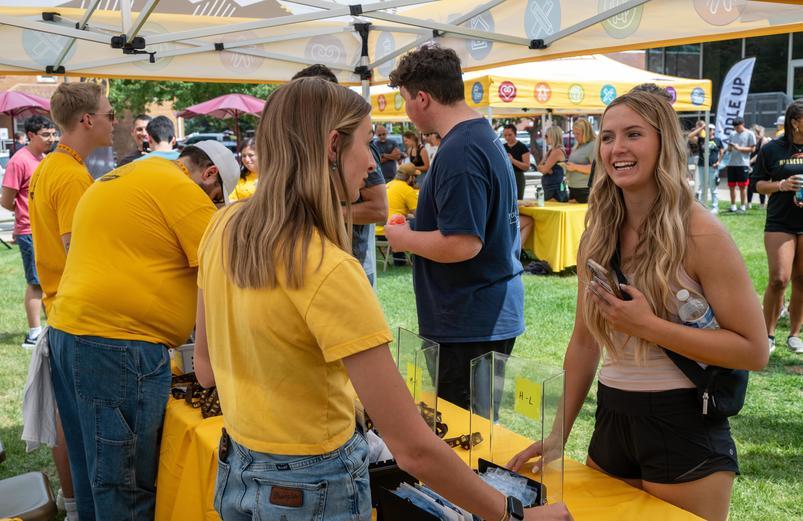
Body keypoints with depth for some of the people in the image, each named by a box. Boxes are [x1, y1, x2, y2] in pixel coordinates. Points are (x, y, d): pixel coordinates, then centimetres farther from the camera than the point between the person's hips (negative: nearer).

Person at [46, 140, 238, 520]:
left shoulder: (118, 179, 21)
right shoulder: (182, 190, -9)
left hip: (67, 332, 10)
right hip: (119, 345, -10)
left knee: (96, 475, 20)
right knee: (127, 488, 0)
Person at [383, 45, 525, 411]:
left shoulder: (459, 151, -21)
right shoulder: (487, 136, 12)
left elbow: (463, 245, -27)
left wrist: (403, 238, -11)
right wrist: (417, 226, 17)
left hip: (467, 323, -10)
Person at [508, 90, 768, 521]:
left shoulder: (700, 235, -14)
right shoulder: (597, 236, 2)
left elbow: (754, 350, -16)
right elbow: (584, 342, 8)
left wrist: (648, 326, -23)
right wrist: (557, 435, 8)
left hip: (684, 429, -5)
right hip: (611, 422, 6)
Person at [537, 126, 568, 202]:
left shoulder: (557, 151, -15)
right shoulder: (550, 151, 14)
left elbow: (544, 170, -17)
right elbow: (539, 166, 10)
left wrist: (541, 167, 5)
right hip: (548, 187, 9)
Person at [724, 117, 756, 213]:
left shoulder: (749, 134, -1)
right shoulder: (732, 134, 13)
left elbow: (752, 149, -4)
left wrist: (739, 148, -14)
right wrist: (730, 148, -7)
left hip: (743, 164, -5)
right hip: (731, 163, 5)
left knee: (742, 186, -1)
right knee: (731, 186, 7)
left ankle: (743, 206, 6)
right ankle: (733, 206, 16)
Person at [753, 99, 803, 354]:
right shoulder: (772, 149, -1)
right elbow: (759, 184, 4)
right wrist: (781, 185, -14)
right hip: (780, 222, -2)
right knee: (779, 279, -9)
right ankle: (768, 334, 7)